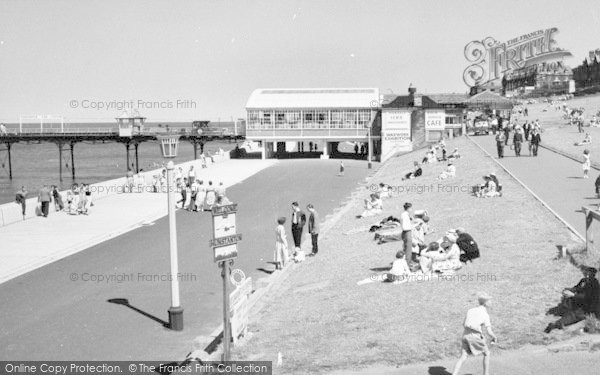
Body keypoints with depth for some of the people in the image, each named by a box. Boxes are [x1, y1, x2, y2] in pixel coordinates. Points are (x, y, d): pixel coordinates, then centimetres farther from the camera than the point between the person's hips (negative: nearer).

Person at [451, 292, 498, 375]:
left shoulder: (470, 310, 14)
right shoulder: (485, 314, 0)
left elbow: (465, 324, 10)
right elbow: (489, 331, -4)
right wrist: (495, 337, 15)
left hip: (465, 335, 5)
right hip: (475, 335, -5)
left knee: (463, 357, 4)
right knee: (486, 354, 17)